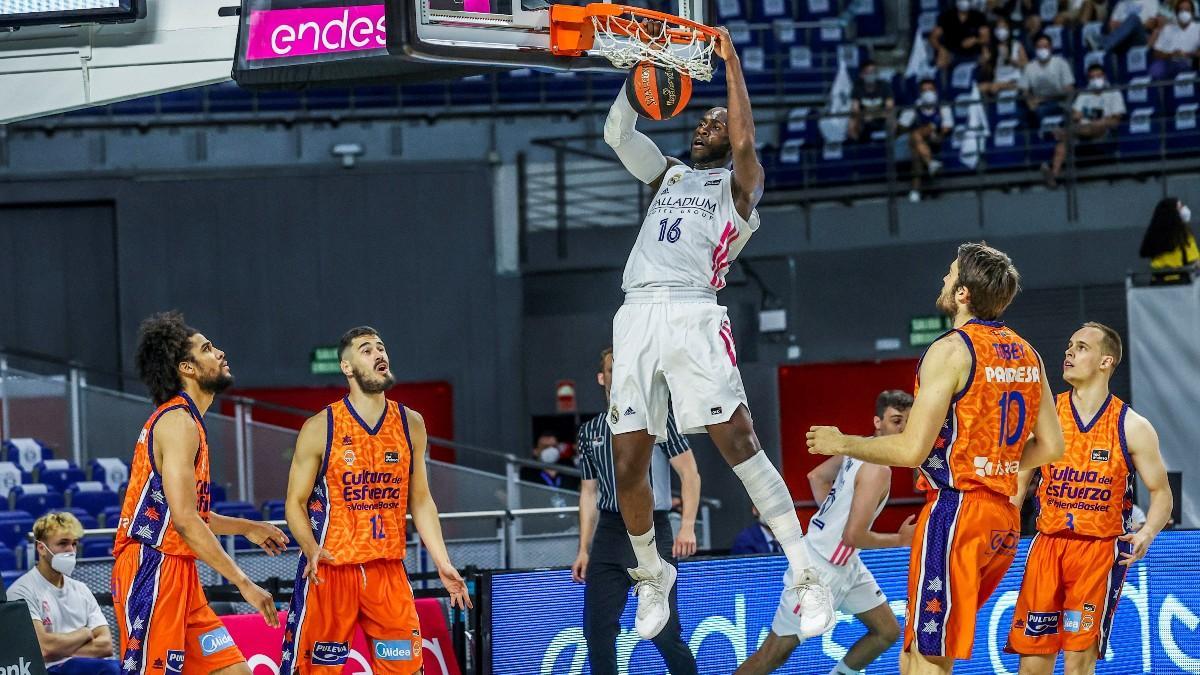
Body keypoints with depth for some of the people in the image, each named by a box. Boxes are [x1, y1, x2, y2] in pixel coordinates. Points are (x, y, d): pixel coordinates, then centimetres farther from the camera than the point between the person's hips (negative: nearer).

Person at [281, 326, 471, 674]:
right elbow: (295, 503, -3)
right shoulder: (320, 427, -5)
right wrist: (311, 549, -21)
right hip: (330, 570, -3)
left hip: (388, 570, 4)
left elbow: (421, 501, 13)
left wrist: (442, 564, 5)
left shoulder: (410, 424, 7)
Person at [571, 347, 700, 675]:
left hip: (651, 533, -5)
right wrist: (584, 549, 13)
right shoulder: (590, 432, 15)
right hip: (608, 534, 5)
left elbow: (690, 474, -5)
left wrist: (687, 527, -16)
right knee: (597, 630, -1)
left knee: (663, 631, -9)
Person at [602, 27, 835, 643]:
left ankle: (805, 575, -18)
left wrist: (730, 60, -1)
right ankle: (652, 576, 24)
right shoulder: (669, 175, 28)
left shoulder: (739, 184, 12)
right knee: (628, 464, 3)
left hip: (693, 315, -5)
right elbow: (617, 134, 20)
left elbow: (744, 141, -7)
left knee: (738, 443, -17)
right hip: (637, 316, 5)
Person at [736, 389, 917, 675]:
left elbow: (816, 476, 18)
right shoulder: (878, 469, -24)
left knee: (887, 631, 14)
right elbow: (854, 535, -26)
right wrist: (900, 539, -11)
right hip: (820, 568, -10)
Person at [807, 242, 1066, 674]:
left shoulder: (951, 350, -13)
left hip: (956, 509, -8)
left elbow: (912, 450, -16)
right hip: (1004, 518, 8)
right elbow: (1050, 447, 15)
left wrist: (843, 444, -2)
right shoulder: (1027, 354, 11)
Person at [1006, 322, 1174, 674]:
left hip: (1102, 548, -2)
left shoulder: (1132, 427, -1)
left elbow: (1161, 493, 4)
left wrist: (1146, 534, -16)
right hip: (1048, 543, 2)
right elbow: (1016, 486, 11)